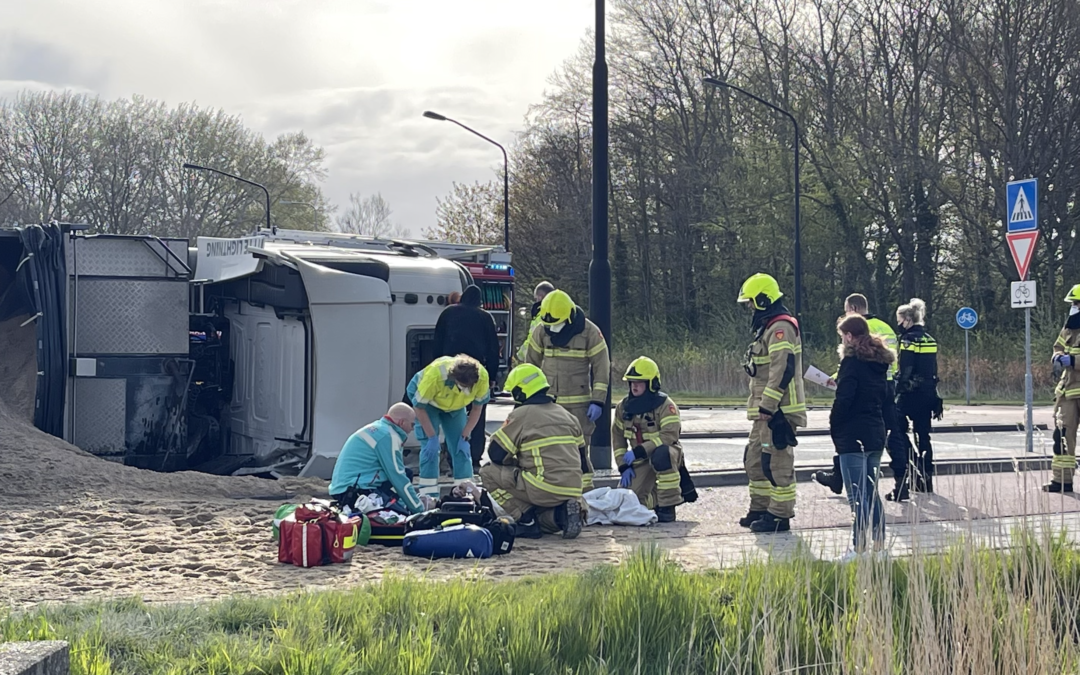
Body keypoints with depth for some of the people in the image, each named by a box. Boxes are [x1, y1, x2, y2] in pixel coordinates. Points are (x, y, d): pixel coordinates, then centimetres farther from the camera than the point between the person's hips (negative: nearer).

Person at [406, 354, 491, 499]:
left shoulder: (482, 377, -31)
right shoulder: (435, 374, -41)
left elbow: (477, 407, -12)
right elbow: (419, 407, -27)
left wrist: (465, 437, -15)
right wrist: (432, 437, -26)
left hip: (455, 405, 4)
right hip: (425, 399, -4)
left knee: (461, 447, -4)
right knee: (430, 447, -15)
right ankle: (429, 496, -12)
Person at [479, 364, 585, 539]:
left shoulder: (520, 415, -4)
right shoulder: (567, 416, 17)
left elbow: (496, 454, -3)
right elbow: (580, 457, 20)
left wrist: (517, 463, 17)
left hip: (544, 489, -8)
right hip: (572, 491, 8)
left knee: (488, 472, 5)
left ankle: (526, 520, -1)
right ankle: (561, 513, 2)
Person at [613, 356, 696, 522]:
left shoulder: (665, 405, -16)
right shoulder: (623, 407, 1)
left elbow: (669, 435, -28)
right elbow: (618, 438, 7)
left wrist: (638, 451, -31)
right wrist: (624, 466, -4)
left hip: (667, 453, -5)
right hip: (641, 460, 5)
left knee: (661, 454, -41)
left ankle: (668, 507, -27)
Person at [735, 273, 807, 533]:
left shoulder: (781, 328, -15)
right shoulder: (768, 327, 20)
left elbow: (783, 370, -23)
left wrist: (767, 406, -24)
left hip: (778, 410, -11)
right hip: (766, 411, 11)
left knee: (777, 462, -8)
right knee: (755, 460, 15)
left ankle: (780, 515, -4)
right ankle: (760, 508, 24)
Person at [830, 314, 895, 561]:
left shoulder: (852, 361, -12)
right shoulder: (880, 362, 12)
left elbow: (844, 399, -18)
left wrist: (834, 428, -6)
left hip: (853, 436, -8)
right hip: (876, 433, 8)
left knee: (857, 494, -6)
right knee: (871, 491, 15)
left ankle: (859, 547, -7)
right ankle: (879, 544, 17)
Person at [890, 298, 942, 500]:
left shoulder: (909, 339, -12)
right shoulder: (930, 340, 12)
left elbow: (904, 372, -17)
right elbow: (934, 372, 15)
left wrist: (896, 394, -15)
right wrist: (935, 400, 19)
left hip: (910, 394, -8)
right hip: (928, 394, 8)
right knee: (923, 436, 17)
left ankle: (902, 486, -14)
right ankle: (925, 481, 26)